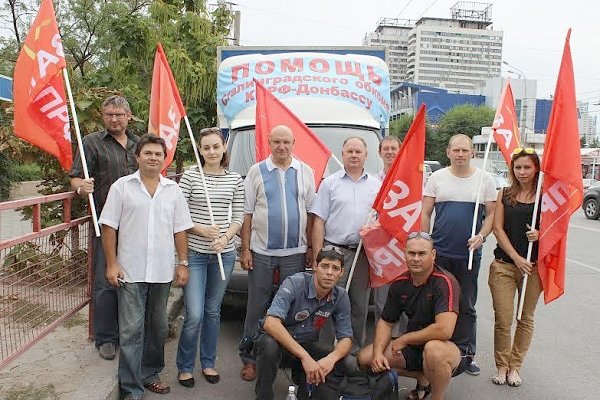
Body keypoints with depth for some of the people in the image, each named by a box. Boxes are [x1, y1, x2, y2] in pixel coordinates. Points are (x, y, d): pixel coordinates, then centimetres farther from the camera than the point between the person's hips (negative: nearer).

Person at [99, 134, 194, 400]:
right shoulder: (122, 186, -1)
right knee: (131, 330, -1)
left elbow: (180, 230, 9)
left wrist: (182, 263, 4)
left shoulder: (173, 190, 8)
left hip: (162, 271, 4)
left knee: (158, 327, 14)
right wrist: (111, 264, -7)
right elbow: (109, 227, -2)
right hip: (130, 271, -3)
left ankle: (150, 374, 32)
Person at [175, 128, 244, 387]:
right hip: (195, 253, -3)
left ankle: (208, 363, 33)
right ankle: (185, 367, 19)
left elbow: (238, 217, 5)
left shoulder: (235, 180, 4)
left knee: (213, 311, 16)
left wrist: (225, 238, -11)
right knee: (194, 315, -4)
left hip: (224, 254, 3)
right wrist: (202, 230, -17)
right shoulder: (190, 176, -5)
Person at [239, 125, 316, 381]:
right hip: (261, 252, -1)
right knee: (257, 307, 6)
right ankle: (249, 357, 19)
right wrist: (245, 249, -2)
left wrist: (310, 247, 4)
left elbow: (311, 213, 7)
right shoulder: (257, 171, 3)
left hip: (295, 252, 1)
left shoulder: (305, 172, 6)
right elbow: (247, 213, 2)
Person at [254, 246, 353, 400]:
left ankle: (302, 377, 8)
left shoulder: (341, 297, -10)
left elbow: (346, 338, -8)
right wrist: (304, 357, -44)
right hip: (278, 339, -4)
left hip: (306, 344, 4)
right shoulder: (294, 284, -25)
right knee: (270, 346, -38)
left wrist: (332, 358, -32)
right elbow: (270, 323, -37)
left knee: (348, 365, -18)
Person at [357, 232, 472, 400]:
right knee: (365, 358, -2)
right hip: (415, 345, 7)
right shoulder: (400, 283, -3)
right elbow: (386, 322, 6)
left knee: (434, 349, -41)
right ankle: (423, 378, 15)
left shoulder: (445, 282, -23)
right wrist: (378, 352, -12)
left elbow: (444, 330, -35)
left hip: (454, 349, -7)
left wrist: (404, 339, -21)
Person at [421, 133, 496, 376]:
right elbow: (425, 213, 3)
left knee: (467, 307, 11)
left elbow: (491, 213, 5)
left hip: (470, 254, 0)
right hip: (439, 253, 0)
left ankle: (468, 355, 24)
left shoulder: (485, 179, 4)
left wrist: (481, 235, -12)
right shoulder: (437, 178, 3)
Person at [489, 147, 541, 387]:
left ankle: (515, 366, 25)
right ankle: (502, 366, 17)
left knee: (525, 318, 9)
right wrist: (516, 258, -10)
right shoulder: (504, 194, 5)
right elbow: (498, 228, 0)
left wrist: (539, 234, -17)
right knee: (503, 319, -1)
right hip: (504, 265, 0)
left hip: (533, 266, 0)